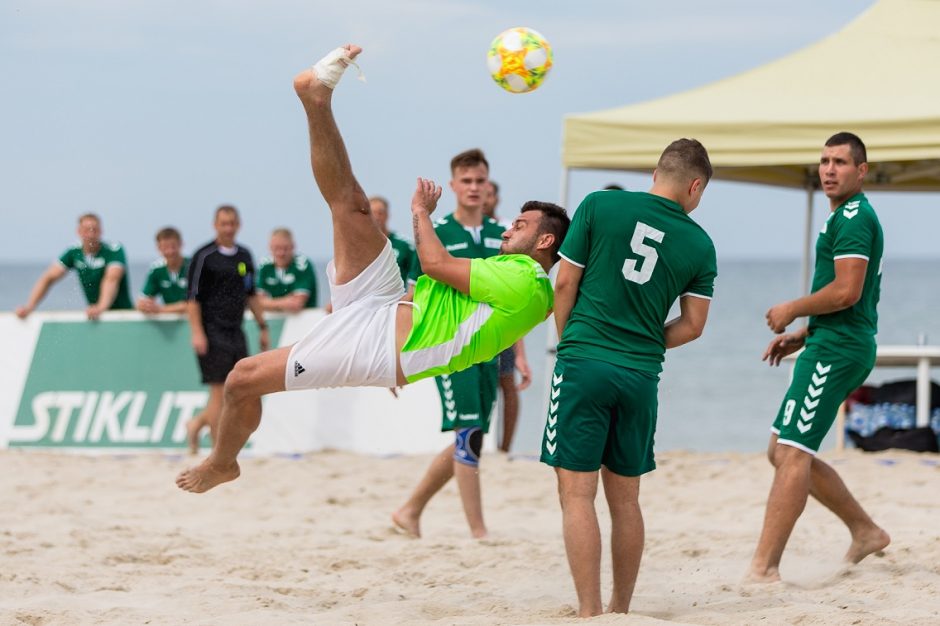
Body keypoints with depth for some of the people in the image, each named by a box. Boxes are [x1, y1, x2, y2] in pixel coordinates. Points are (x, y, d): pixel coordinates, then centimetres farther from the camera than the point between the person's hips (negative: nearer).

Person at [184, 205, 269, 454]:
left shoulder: (244, 256, 13)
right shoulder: (204, 256, -7)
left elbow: (251, 295, 22)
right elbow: (193, 297, -9)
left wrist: (262, 326, 18)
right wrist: (197, 333, -16)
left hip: (235, 331, 7)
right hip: (212, 331, -7)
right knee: (219, 389, -7)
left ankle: (197, 423, 23)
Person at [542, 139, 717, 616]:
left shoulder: (600, 205, -1)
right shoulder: (700, 244, 5)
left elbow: (566, 281, 1)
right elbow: (692, 326, 7)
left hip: (584, 363, -3)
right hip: (641, 376, 3)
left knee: (577, 492, -4)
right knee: (624, 497, 15)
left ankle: (590, 613, -10)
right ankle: (621, 610, 21)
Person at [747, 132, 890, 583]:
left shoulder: (853, 218, -12)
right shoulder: (850, 218, 21)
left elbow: (846, 292, -22)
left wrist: (791, 310, -9)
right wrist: (802, 335, 20)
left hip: (835, 351, -11)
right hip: (832, 347, 11)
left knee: (792, 454, -14)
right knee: (783, 452, 14)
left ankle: (764, 570, -18)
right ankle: (866, 531, 22)